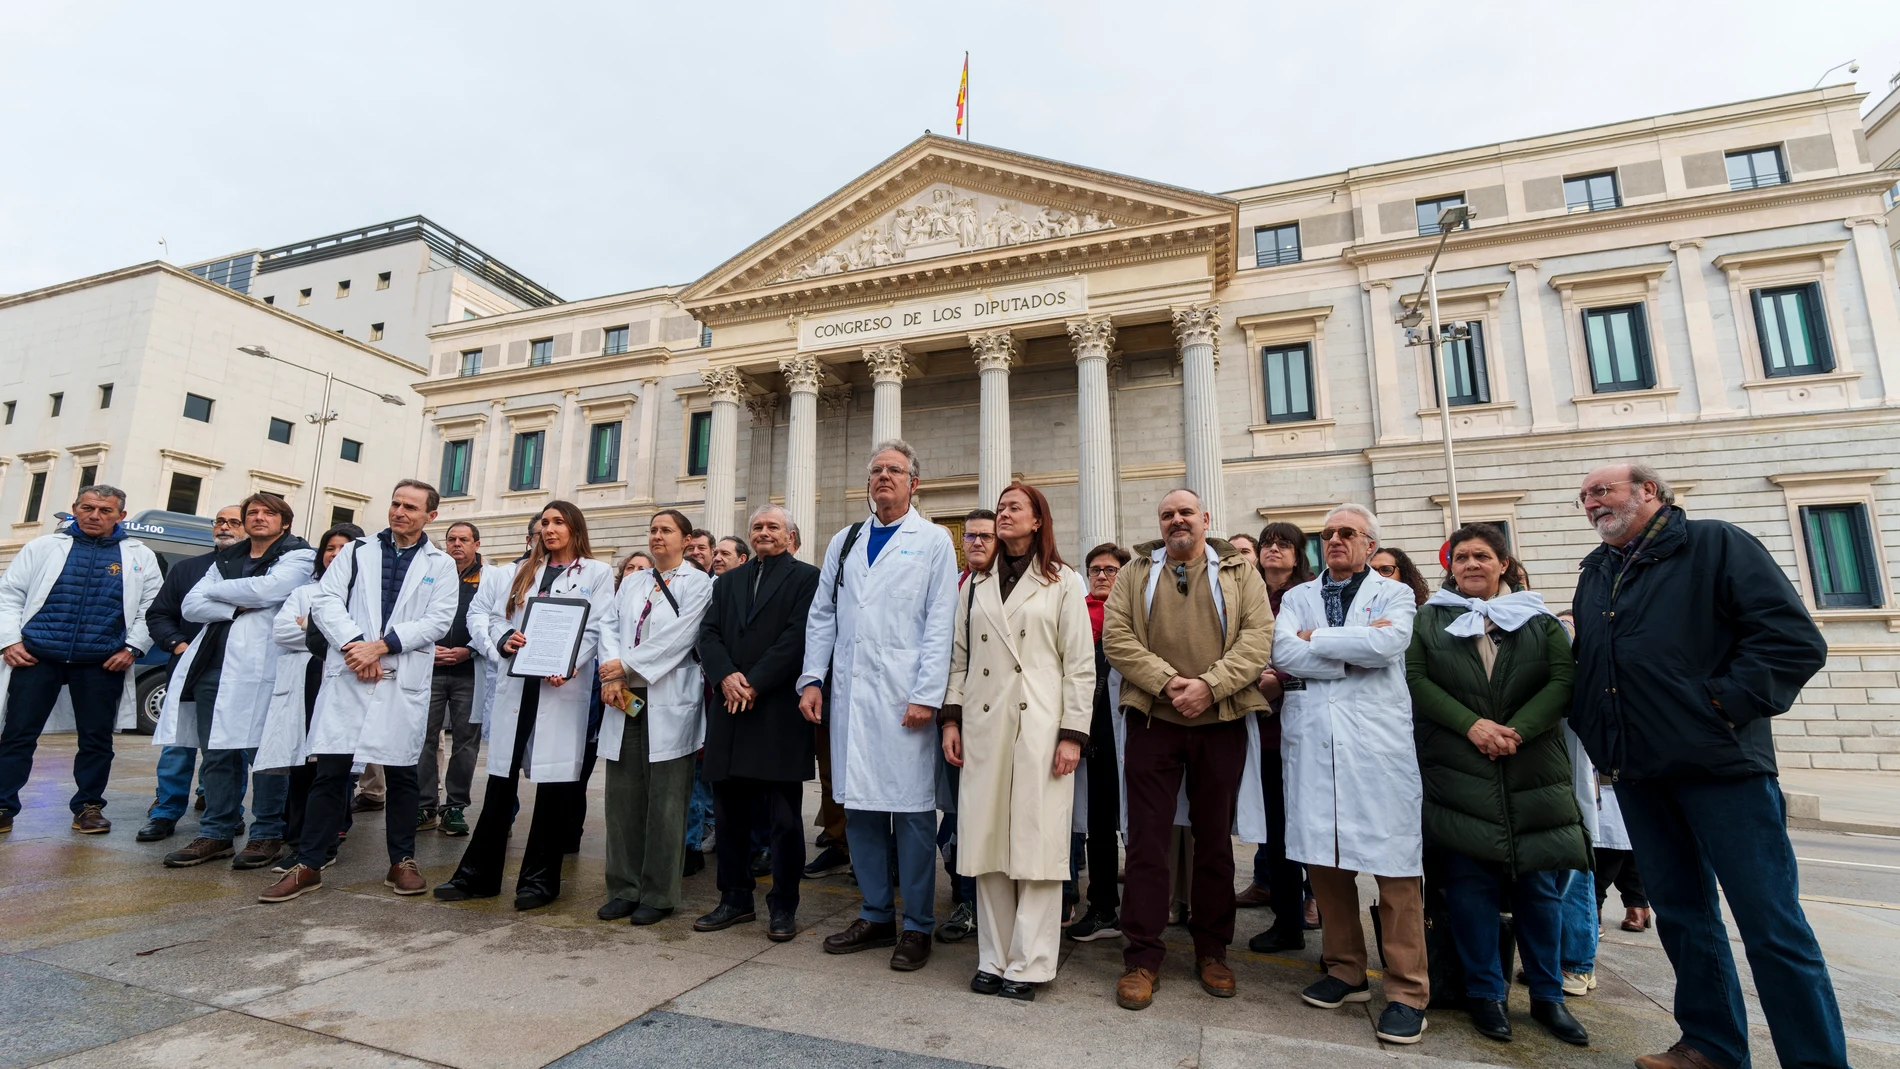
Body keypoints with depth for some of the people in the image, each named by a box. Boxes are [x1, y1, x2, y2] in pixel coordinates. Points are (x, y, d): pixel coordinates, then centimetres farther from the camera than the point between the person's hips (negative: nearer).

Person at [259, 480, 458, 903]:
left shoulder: (441, 565, 7)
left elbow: (438, 620, -3)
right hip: (347, 676, 1)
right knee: (329, 770, 2)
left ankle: (402, 861, 18)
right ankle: (308, 866, 15)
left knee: (401, 772, 6)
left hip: (405, 680, -1)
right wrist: (355, 645, -12)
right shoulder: (356, 553, 13)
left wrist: (381, 645, -14)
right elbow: (325, 600, 2)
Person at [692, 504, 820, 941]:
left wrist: (755, 683, -15)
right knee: (730, 814, 14)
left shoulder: (806, 577, 0)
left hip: (779, 711, -5)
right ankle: (736, 899, 29)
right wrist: (725, 677, -10)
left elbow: (797, 636, -11)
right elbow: (708, 632, 8)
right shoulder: (728, 581, 17)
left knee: (784, 818, 3)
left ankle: (783, 906, 17)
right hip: (730, 709, 6)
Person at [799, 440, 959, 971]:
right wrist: (812, 679, 5)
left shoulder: (933, 541, 3)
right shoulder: (843, 542, 16)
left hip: (905, 697, -4)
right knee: (857, 805, 11)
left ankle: (917, 927, 18)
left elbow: (940, 624, -4)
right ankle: (876, 916, 27)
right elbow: (821, 616, 15)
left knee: (912, 808, 2)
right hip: (849, 693, 5)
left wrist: (927, 695, -12)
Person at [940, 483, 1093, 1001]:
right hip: (983, 726, 3)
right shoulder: (976, 585, 16)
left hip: (1040, 727, -3)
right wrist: (951, 718, 5)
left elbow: (1081, 664, 0)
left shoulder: (1063, 583, 5)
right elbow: (959, 657, 14)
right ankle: (994, 958, 20)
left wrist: (1073, 734, -6)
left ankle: (1029, 965, 13)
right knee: (987, 841, 6)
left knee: (1036, 842, 0)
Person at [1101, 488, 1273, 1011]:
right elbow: (1116, 636, -2)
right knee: (1147, 839, 2)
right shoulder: (1136, 572, 9)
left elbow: (1258, 635, -4)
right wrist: (1166, 681, -14)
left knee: (1215, 838, 13)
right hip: (1152, 719, 0)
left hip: (1221, 723, 1)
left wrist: (1209, 685, -16)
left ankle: (1212, 949, 29)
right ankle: (1142, 956, 14)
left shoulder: (1239, 572, 8)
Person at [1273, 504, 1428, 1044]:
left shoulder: (1394, 594, 9)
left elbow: (1387, 644, -13)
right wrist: (1356, 652, -7)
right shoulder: (1297, 597, 14)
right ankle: (1346, 971, 24)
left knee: (1395, 862, -1)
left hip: (1379, 741, -2)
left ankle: (1408, 990, 13)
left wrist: (1315, 640, -4)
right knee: (1322, 858, 8)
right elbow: (1283, 652, -4)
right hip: (1311, 741, 3)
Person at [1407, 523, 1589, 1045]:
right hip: (1456, 770, -1)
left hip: (1532, 771, 1)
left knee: (1539, 884, 6)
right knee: (1469, 880, 1)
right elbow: (1417, 679, -2)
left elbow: (1563, 681, -1)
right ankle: (1485, 992, 15)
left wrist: (1517, 730, -14)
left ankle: (1548, 996, 24)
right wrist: (1471, 724, -14)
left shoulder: (1540, 619, 10)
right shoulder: (1429, 619, 8)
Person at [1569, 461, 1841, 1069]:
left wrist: (1726, 705, -15)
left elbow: (1795, 639, -10)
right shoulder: (1594, 576, 15)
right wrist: (1595, 735, 10)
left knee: (1771, 924, -1)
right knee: (1682, 916, 13)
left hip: (1720, 766, -6)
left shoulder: (1716, 545, -2)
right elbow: (1583, 665, 21)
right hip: (1637, 774, 6)